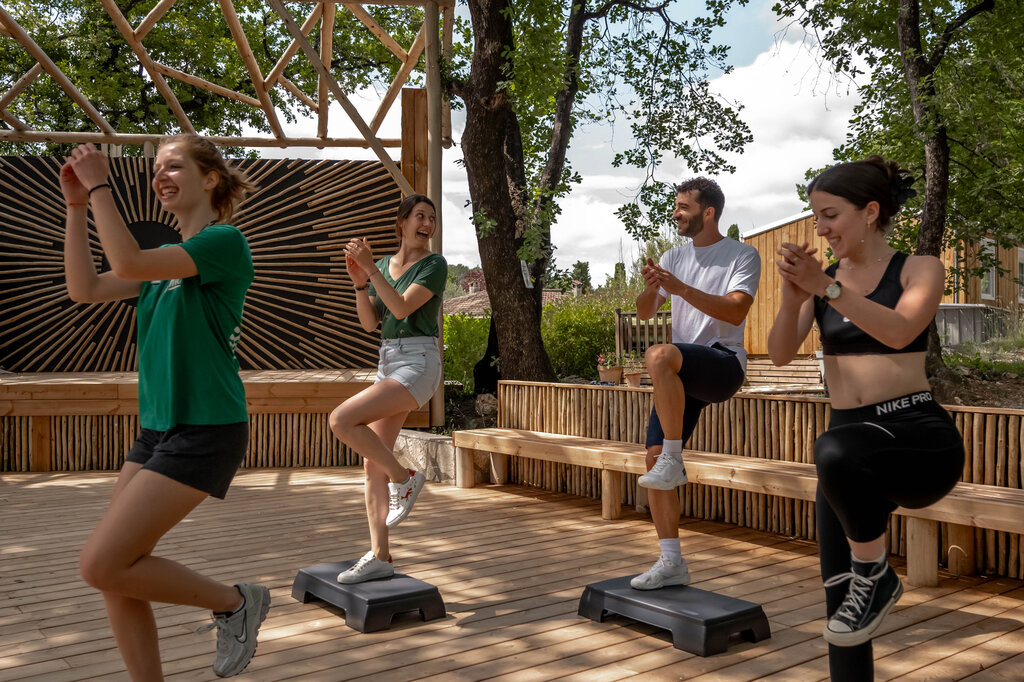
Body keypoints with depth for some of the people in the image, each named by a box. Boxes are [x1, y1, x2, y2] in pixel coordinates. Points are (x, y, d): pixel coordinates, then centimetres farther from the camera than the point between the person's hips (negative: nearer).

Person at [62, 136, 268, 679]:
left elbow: (128, 264, -20)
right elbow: (85, 289, 10)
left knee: (102, 564, -11)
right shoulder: (168, 259, 17)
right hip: (156, 428, 8)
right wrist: (77, 205, 5)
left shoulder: (225, 242, -9)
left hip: (206, 431, -8)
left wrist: (99, 187, -12)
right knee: (114, 574, 5)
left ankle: (235, 603, 6)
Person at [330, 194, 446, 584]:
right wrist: (360, 283, -5)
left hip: (418, 365, -7)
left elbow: (402, 307, -16)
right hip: (387, 362, 7)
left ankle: (404, 479, -4)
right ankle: (380, 557, 8)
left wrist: (371, 268, -18)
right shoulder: (384, 265, 14)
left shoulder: (435, 265, -4)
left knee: (342, 420, -23)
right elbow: (370, 323, 9)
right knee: (373, 464, 3)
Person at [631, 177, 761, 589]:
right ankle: (672, 563, 6)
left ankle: (674, 461, -24)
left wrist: (680, 288, -21)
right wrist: (650, 288, -8)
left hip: (723, 362, -6)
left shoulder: (742, 255, 0)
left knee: (659, 356, -37)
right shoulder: (675, 257, 18)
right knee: (654, 457, -3)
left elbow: (735, 312, -15)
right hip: (683, 375, 7)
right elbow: (645, 313, 14)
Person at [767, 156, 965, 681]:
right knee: (839, 596, 2)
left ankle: (875, 573, -12)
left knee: (833, 452, -38)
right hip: (853, 448, 5)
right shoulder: (820, 280, 9)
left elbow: (899, 331, -22)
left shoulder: (921, 270, -1)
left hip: (918, 438, -5)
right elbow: (780, 354, -4)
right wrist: (793, 297, -21)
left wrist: (825, 287, -30)